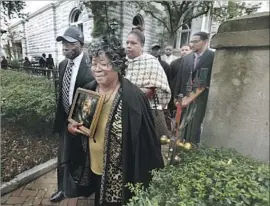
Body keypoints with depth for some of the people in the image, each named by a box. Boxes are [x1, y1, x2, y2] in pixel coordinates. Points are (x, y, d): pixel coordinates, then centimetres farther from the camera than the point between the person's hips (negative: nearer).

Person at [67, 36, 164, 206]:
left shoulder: (133, 97, -24)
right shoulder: (88, 90, -4)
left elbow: (146, 140, -19)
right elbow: (76, 121, 12)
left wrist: (144, 176, -13)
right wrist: (72, 126, -9)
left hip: (121, 174, -5)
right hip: (94, 167, 6)